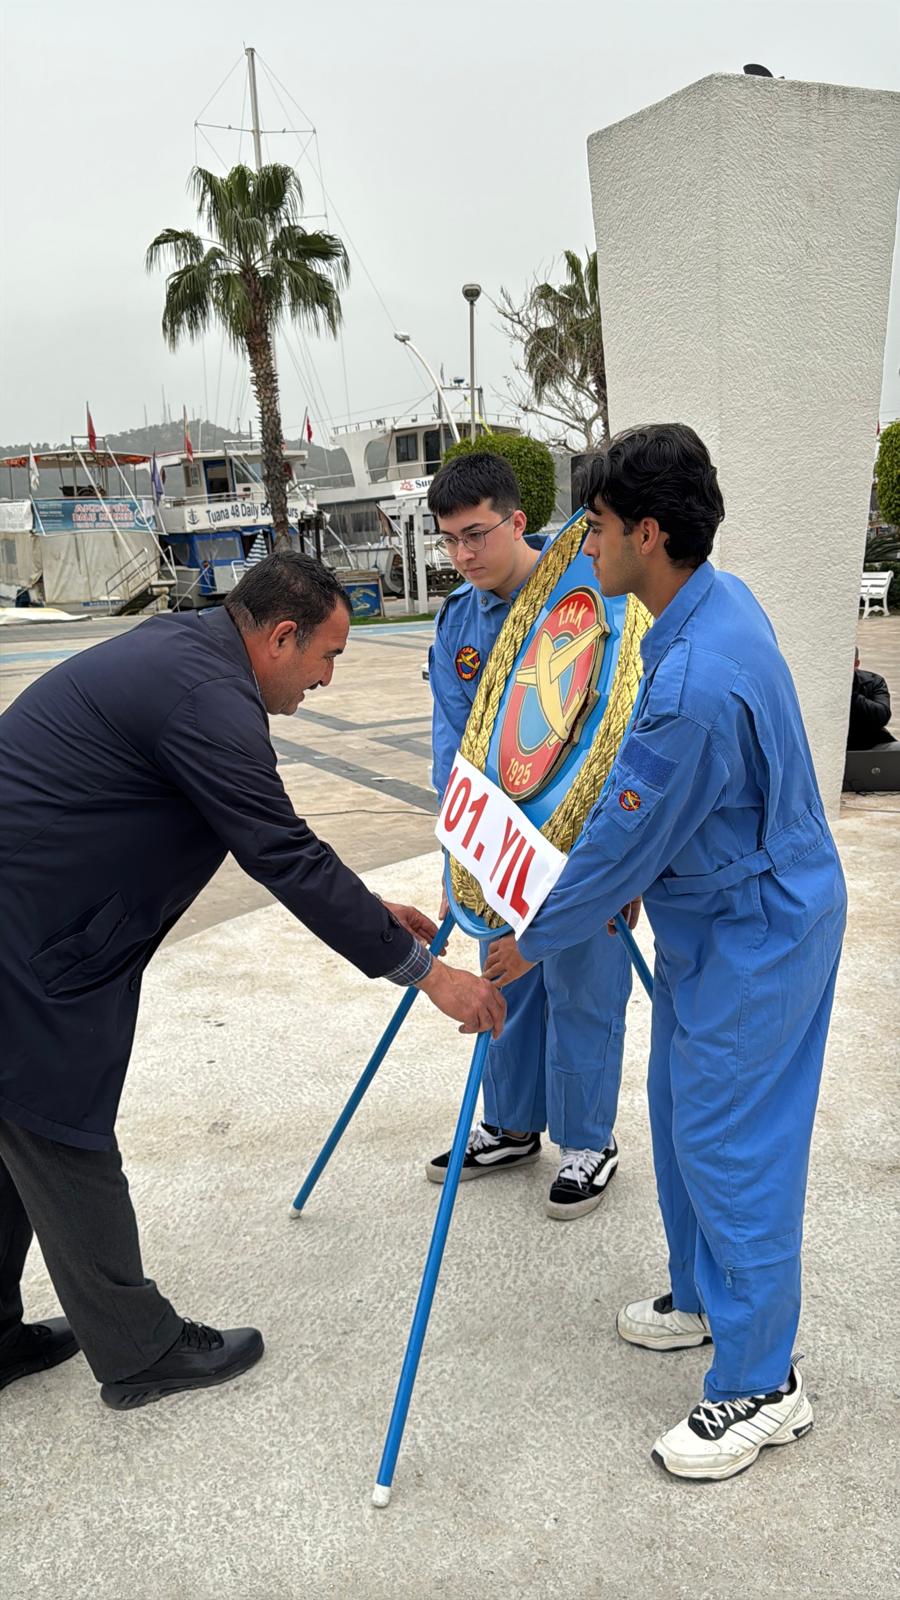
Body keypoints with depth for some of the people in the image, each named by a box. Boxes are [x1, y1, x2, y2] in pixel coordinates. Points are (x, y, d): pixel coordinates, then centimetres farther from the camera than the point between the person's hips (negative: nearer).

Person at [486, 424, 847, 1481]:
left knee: (729, 1144, 2)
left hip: (754, 934, -10)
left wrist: (533, 942, -7)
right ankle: (701, 1298, 41)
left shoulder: (695, 683, -32)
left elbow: (623, 842, -21)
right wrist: (628, 884, 15)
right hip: (714, 915, 10)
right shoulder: (720, 600, 1)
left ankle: (760, 1387, 21)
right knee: (682, 1111, 20)